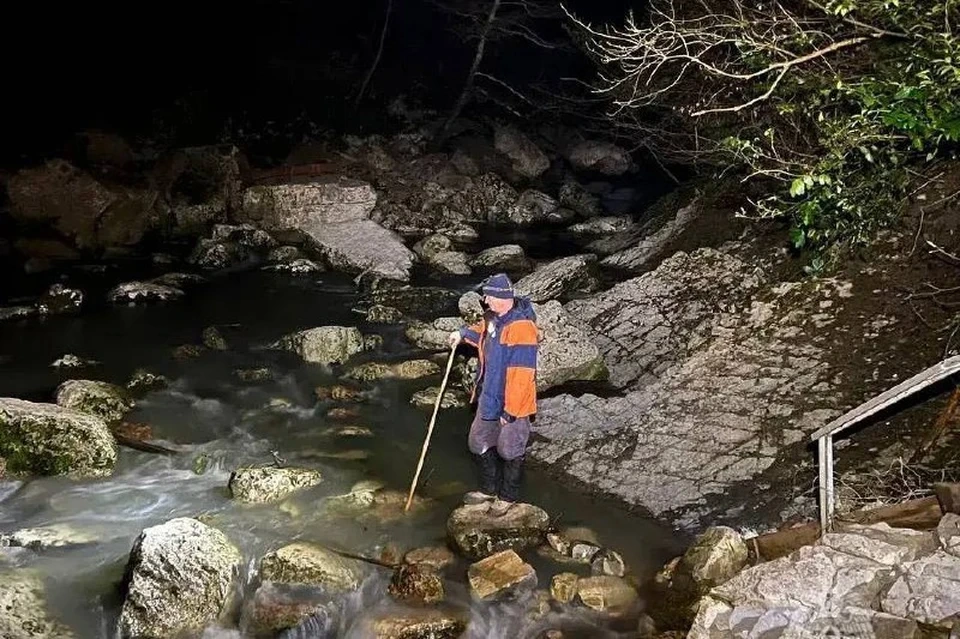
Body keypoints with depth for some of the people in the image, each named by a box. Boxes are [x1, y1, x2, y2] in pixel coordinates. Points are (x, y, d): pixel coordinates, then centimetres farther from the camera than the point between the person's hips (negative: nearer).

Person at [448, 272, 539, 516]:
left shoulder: (521, 327, -29)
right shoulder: (493, 317, 1)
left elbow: (521, 375, -28)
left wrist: (510, 411, -25)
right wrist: (464, 334, 10)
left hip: (511, 404, -9)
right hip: (488, 398, 9)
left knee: (509, 452, 10)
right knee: (479, 442, 21)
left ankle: (508, 497, 31)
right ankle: (488, 489, 41)